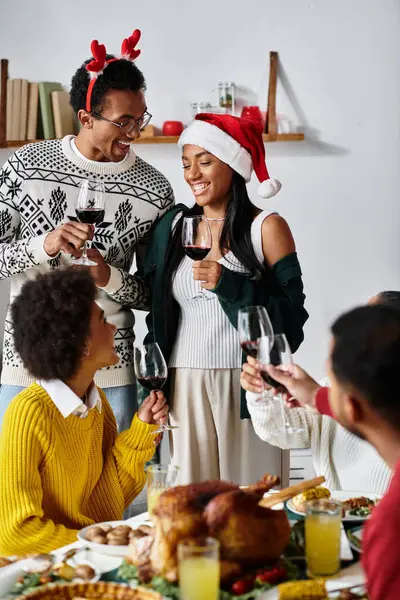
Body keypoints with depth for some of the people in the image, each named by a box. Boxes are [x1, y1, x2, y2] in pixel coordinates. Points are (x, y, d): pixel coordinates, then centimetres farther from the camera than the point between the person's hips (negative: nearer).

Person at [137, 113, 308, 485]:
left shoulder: (266, 227, 0)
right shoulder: (173, 226, 12)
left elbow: (291, 315, -6)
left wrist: (227, 284, -17)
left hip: (245, 385, -3)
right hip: (183, 387, 3)